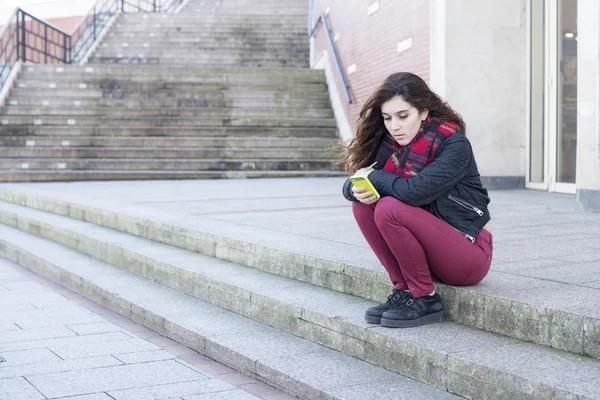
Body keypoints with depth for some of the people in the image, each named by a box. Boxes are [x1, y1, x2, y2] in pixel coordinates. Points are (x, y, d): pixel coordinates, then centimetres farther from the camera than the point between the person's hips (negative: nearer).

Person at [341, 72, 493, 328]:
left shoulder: (453, 144, -18)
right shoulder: (390, 142, 2)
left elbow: (415, 191, -32)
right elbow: (352, 184, 2)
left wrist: (374, 177, -15)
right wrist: (356, 190, -22)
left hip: (469, 255, -7)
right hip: (428, 249, 7)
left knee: (390, 209, -26)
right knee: (364, 204, -10)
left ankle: (425, 300, -11)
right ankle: (403, 291, -4)